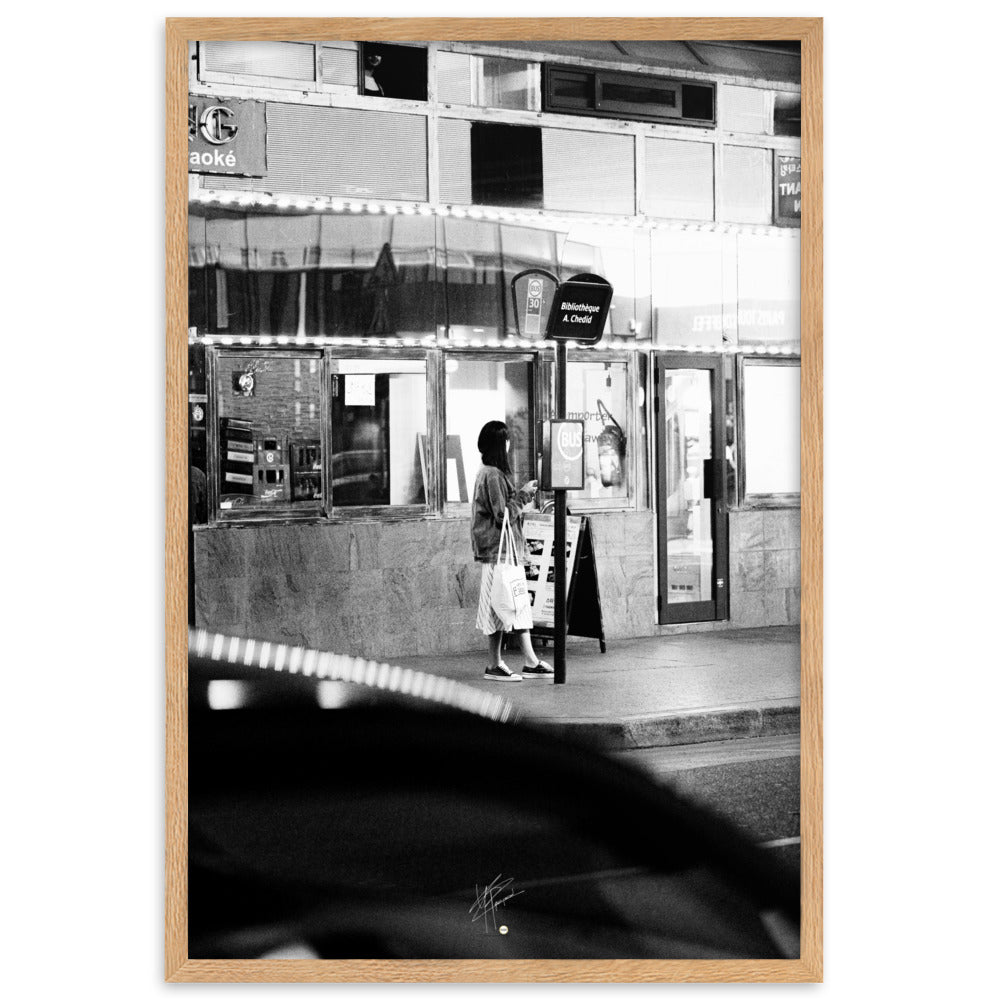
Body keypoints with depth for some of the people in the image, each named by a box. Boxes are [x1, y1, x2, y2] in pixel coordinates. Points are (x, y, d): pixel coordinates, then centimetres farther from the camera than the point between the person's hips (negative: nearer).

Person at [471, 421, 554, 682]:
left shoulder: (492, 473, 15)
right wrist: (524, 494, -10)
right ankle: (494, 666, 4)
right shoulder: (492, 476, -16)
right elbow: (503, 515, -19)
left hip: (507, 549, 10)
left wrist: (524, 494, 10)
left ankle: (531, 663, 11)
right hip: (499, 551, -10)